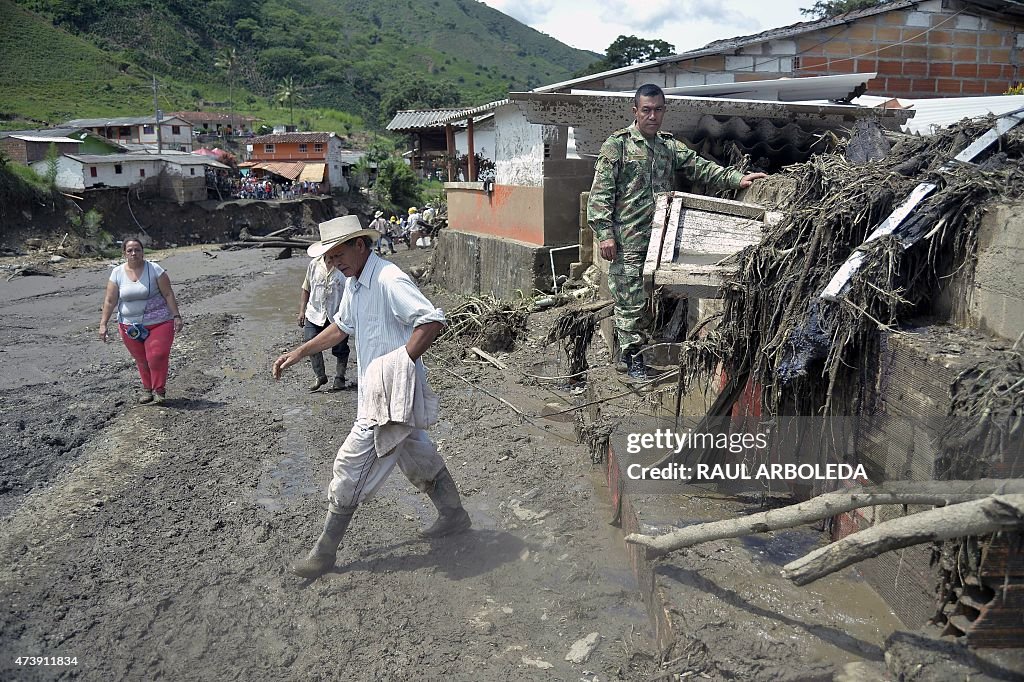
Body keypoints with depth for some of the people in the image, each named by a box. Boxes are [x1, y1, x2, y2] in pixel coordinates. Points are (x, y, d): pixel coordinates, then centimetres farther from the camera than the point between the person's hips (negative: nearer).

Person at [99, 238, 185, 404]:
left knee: (157, 357, -10)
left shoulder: (155, 270, -6)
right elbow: (110, 301, 1)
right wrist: (103, 324, -3)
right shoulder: (117, 273, 1)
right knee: (141, 360, 9)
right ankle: (147, 388, 26)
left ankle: (159, 390, 6)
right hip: (130, 326, 3)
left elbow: (168, 295, -6)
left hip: (158, 322, -3)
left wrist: (176, 316, -10)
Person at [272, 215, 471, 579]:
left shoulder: (389, 280, -22)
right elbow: (342, 326, 23)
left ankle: (325, 551, 11)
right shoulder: (353, 283, 9)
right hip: (379, 392, 10)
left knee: (350, 465, -2)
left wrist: (400, 364, -28)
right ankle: (454, 515, 38)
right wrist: (299, 352, 18)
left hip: (391, 394, -10)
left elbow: (433, 321, -29)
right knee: (418, 456, 21)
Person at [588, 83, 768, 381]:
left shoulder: (670, 146, 16)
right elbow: (601, 193, -7)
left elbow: (700, 167, 9)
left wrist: (736, 178, -5)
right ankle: (632, 358, 8)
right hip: (627, 241, -6)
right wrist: (604, 233, -14)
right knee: (630, 300, -3)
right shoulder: (617, 144, -2)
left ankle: (630, 355, 20)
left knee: (651, 298, 9)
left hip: (659, 238, 6)